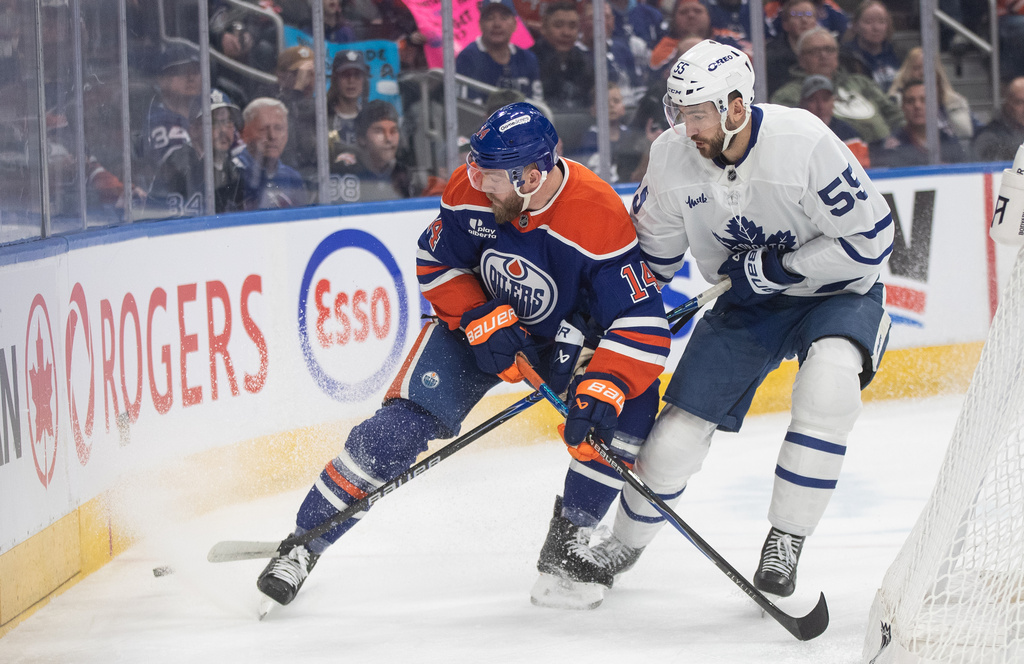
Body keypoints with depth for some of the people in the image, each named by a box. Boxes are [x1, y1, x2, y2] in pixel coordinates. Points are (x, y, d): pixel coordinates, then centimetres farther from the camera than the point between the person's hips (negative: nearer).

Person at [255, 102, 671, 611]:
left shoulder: (599, 217, -33)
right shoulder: (471, 188, -23)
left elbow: (641, 324, -34)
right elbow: (437, 264, -7)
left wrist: (601, 391, -46)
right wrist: (481, 322, -21)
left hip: (568, 337, -1)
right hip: (479, 317, 1)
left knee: (627, 414, -25)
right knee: (405, 421, -15)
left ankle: (563, 551, -6)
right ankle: (304, 544, -7)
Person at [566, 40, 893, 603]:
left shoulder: (803, 143, -29)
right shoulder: (673, 156, -14)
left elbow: (870, 239, -24)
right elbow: (650, 249, 4)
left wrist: (775, 269, -25)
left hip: (834, 291, -4)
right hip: (745, 304, 4)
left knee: (827, 383, -34)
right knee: (679, 429, 0)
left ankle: (784, 543, -20)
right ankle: (626, 542, 29)